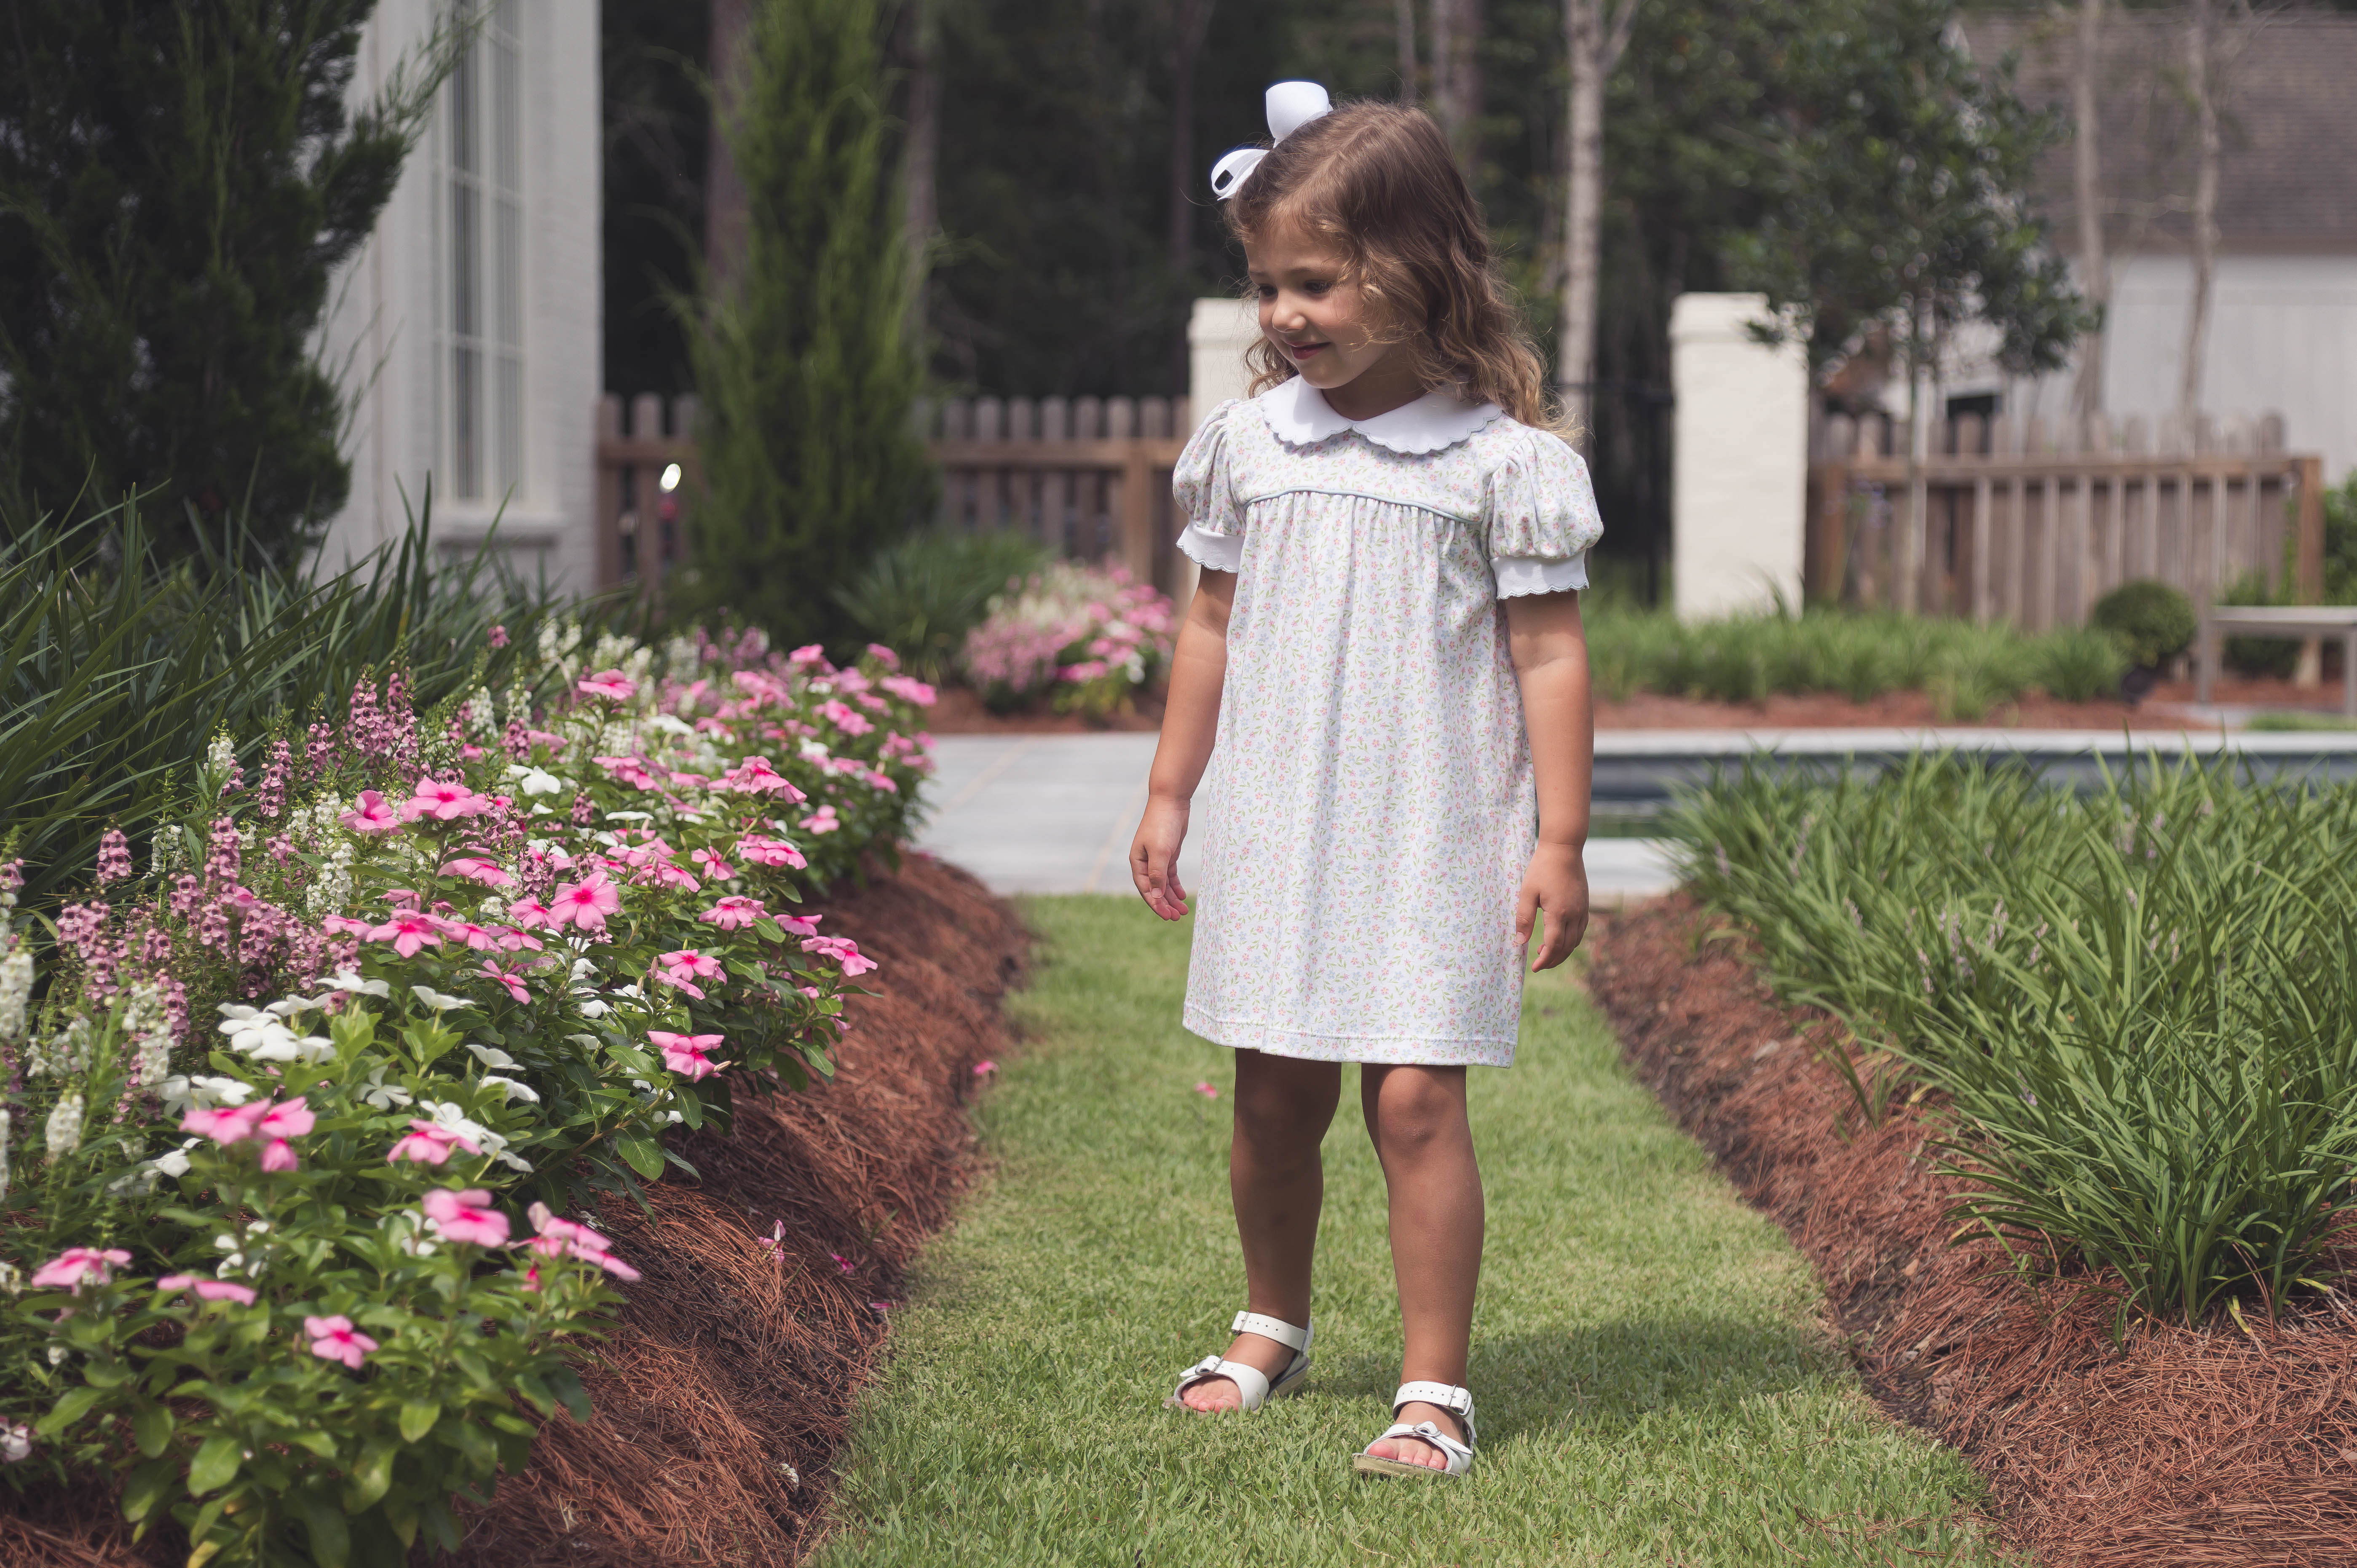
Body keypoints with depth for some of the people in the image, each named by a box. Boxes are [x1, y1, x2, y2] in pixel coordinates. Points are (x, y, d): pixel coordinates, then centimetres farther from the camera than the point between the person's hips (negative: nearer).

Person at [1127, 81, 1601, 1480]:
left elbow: (1549, 653, -6)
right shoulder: (1250, 443, 5)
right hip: (1276, 827, 4)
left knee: (1415, 1101, -8)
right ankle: (1274, 1328, 34)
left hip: (1434, 834, -4)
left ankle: (1436, 1390, 1)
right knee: (1274, 1096, 12)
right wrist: (1170, 794, 16)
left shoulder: (1504, 461, -8)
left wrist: (1560, 839, -8)